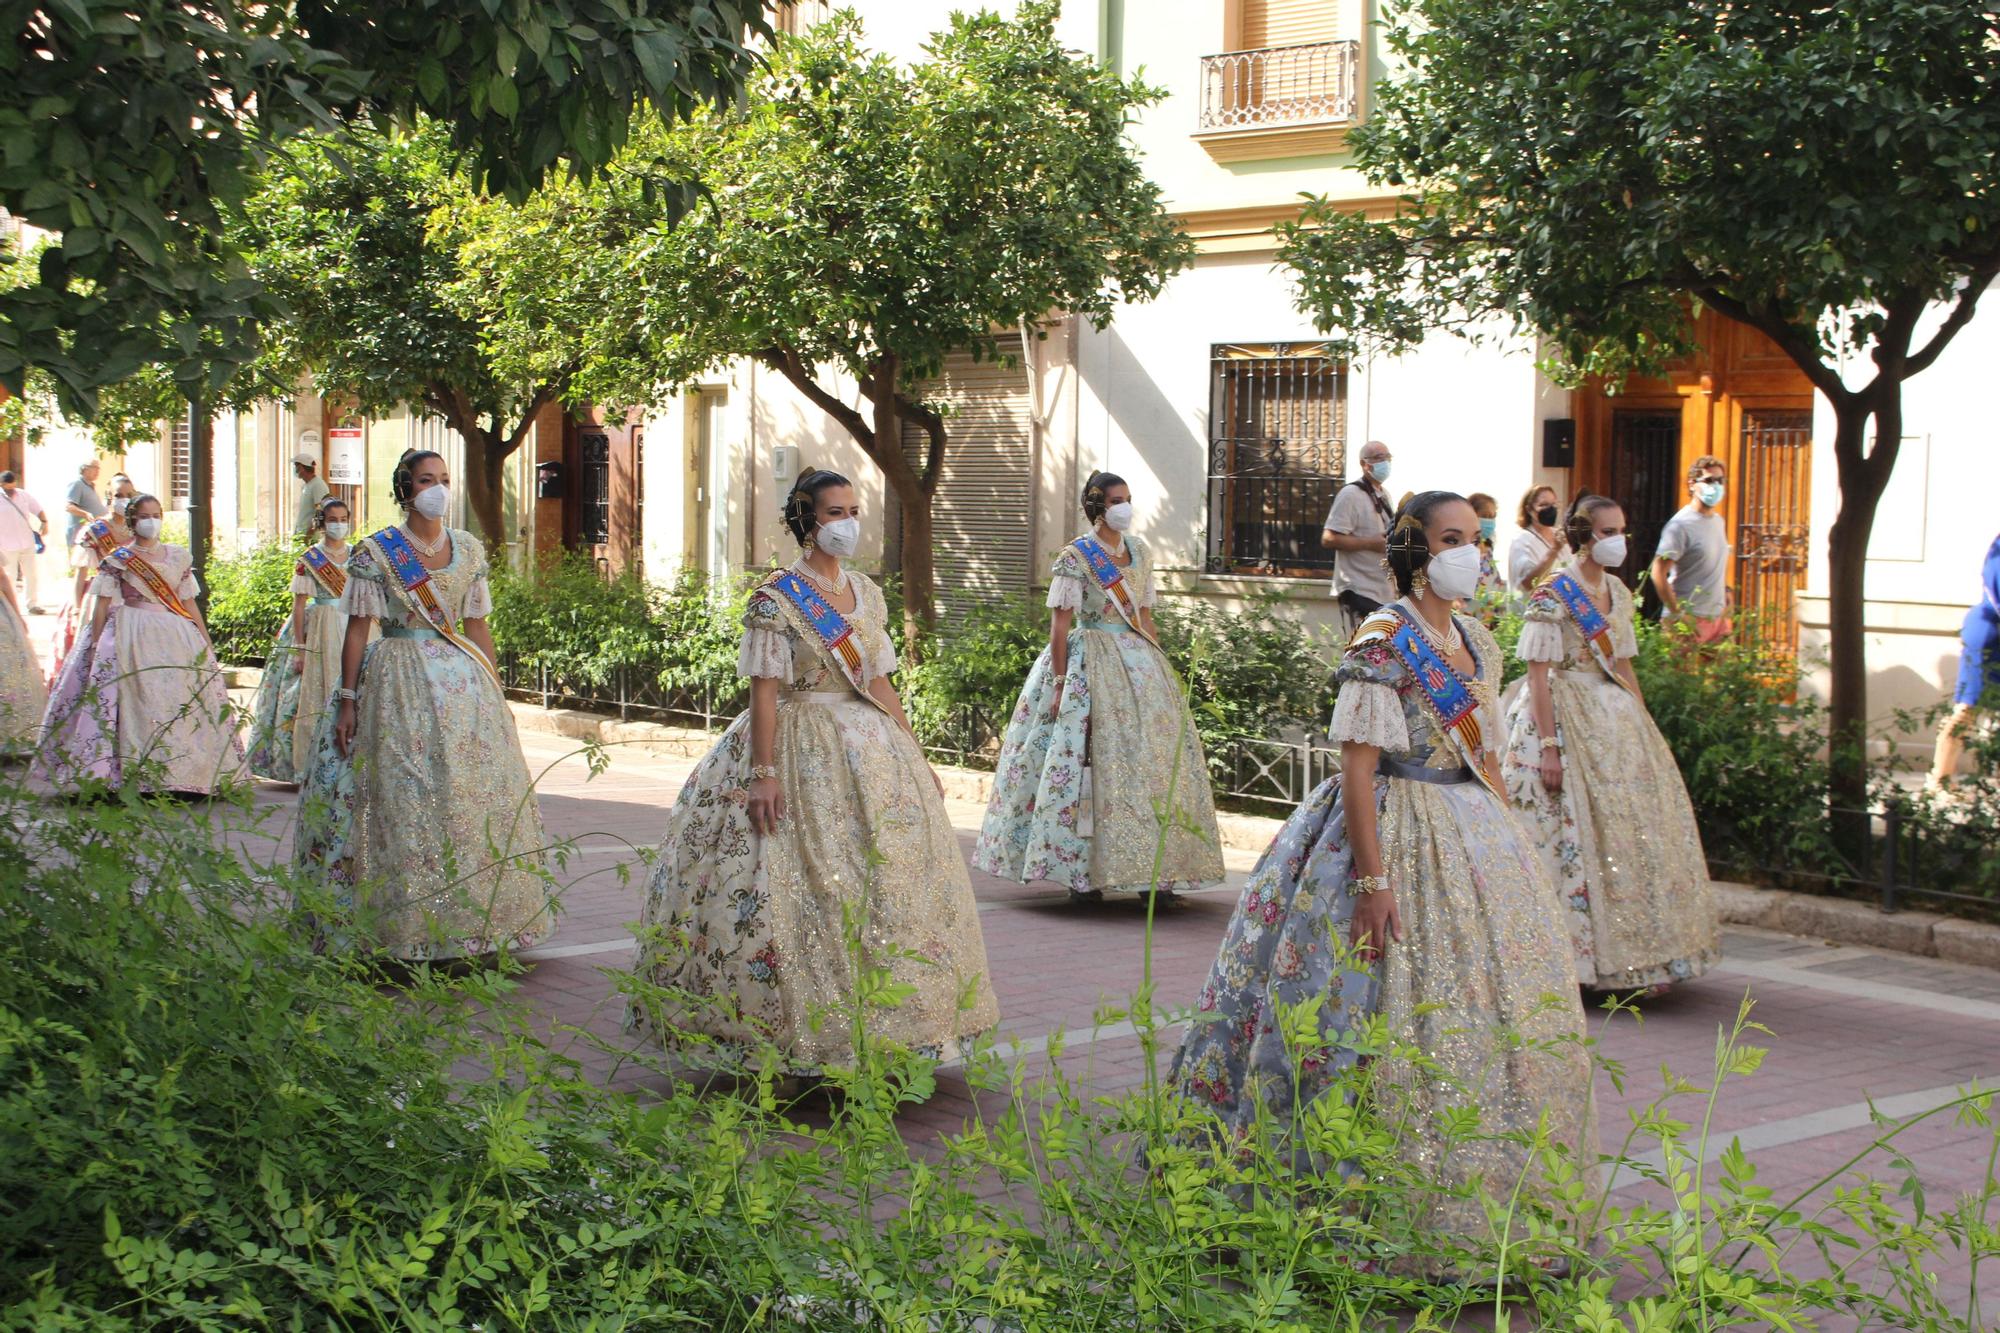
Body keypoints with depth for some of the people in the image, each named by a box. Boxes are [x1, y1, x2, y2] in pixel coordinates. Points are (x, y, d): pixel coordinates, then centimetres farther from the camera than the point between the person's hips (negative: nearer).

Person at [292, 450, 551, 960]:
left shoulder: (468, 549, 10)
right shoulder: (376, 552, -1)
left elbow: (477, 627, 13)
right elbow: (357, 629, -2)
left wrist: (496, 694, 11)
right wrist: (347, 700, -6)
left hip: (461, 680, 4)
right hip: (398, 682, -4)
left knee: (476, 795, 0)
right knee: (403, 801, -6)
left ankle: (471, 922, 9)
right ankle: (407, 928, 0)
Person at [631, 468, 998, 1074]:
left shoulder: (867, 593, 12)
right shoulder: (776, 598, -7)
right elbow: (764, 691, -12)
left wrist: (916, 754, 14)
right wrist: (763, 772, -19)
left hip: (871, 751, 7)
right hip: (800, 750, -7)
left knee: (890, 883, 6)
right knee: (807, 885, -9)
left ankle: (874, 1031, 16)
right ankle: (800, 1037, -2)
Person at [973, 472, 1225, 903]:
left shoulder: (1139, 552, 12)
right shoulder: (1075, 557, -6)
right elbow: (1059, 625, -9)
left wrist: (1160, 667, 11)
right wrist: (1060, 682, -14)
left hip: (1137, 661, 6)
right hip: (1091, 665, -6)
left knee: (1149, 757, 1)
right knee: (1088, 760, -7)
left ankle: (1150, 869, 6)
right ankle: (1081, 873, -2)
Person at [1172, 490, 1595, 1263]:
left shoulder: (1475, 640, 12)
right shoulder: (1382, 641, -13)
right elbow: (1358, 764, -17)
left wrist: (1509, 841, 15)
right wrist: (1371, 878, -22)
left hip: (1474, 841, 8)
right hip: (1401, 839, -8)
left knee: (1503, 1007, 10)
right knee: (1407, 1018, -6)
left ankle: (1491, 1187, 21)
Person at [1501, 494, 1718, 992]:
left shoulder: (1618, 592, 12)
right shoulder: (1551, 595, -10)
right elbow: (1538, 675, -14)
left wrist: (1643, 728, 11)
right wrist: (1549, 745, -20)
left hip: (1617, 719, 8)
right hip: (1567, 721, -8)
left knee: (1635, 829, 6)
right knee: (1575, 834, -7)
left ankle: (1625, 954, 15)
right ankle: (1577, 956, 0)